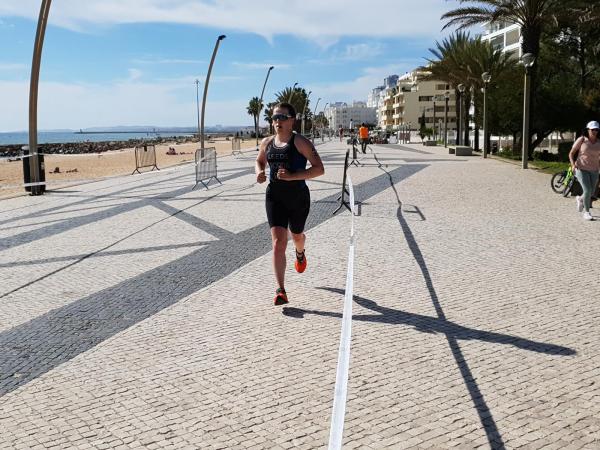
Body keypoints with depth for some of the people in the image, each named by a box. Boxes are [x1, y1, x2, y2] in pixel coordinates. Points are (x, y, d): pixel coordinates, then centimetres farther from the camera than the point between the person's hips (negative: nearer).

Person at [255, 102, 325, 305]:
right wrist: (259, 173, 0)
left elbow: (319, 169, -16)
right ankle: (280, 290, -11)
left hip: (298, 196, -2)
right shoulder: (267, 143, 4)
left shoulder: (301, 142, -11)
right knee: (278, 242, -11)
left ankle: (300, 253, 60)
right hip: (274, 197, 2)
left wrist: (292, 176, -26)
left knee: (296, 236, 20)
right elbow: (259, 161, 24)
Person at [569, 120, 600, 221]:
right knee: (587, 190, -16)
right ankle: (586, 212, 0)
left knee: (591, 192, 12)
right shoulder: (581, 140, -10)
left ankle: (580, 199, 46)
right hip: (581, 169, -4)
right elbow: (571, 153, -7)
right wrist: (573, 165, -22)